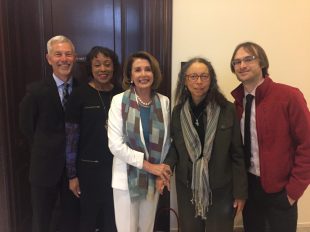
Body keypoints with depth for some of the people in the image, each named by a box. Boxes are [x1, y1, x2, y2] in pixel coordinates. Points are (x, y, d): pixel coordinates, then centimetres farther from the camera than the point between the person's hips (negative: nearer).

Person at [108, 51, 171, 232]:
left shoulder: (164, 101, 0)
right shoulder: (119, 101, -9)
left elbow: (167, 140, 5)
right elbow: (115, 144, -15)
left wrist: (161, 170, -4)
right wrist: (148, 165, -17)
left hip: (154, 178, 3)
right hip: (126, 178, -3)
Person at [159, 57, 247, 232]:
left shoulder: (227, 110, -10)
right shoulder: (178, 111, -1)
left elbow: (237, 153, -7)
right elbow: (174, 146, 6)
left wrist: (240, 191, -5)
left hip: (221, 190, -2)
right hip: (188, 189, 3)